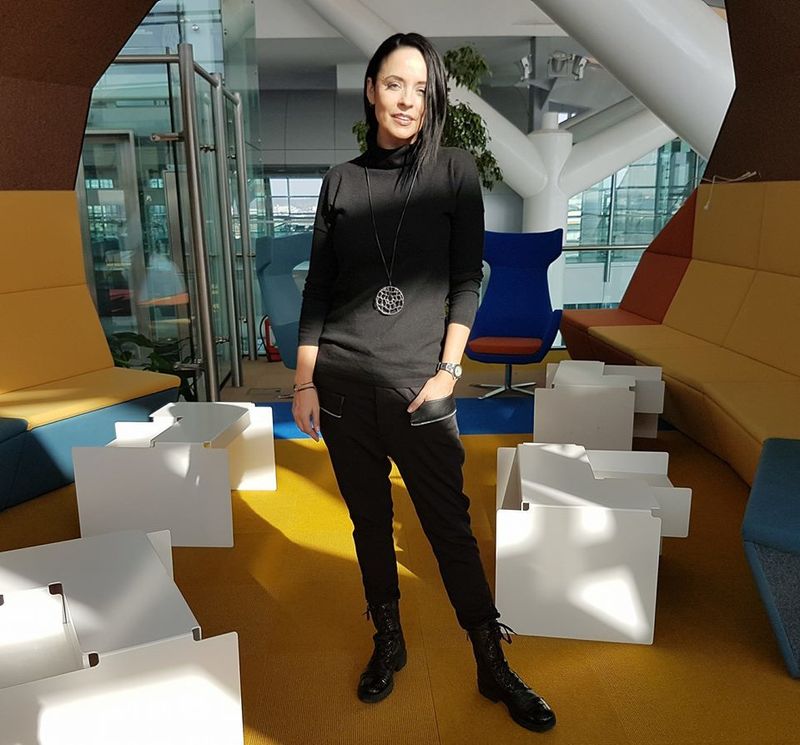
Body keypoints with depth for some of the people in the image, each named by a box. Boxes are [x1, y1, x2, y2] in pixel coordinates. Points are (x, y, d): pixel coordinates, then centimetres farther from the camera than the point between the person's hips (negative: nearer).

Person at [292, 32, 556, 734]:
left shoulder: (455, 171, 3)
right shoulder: (342, 180, 8)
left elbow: (466, 280, 0)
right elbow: (318, 286, 7)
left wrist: (449, 368, -8)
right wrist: (304, 381, 4)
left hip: (420, 385, -2)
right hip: (343, 383, 3)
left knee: (450, 526, 2)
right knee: (370, 520, 13)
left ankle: (494, 667, 19)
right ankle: (389, 641, 33)